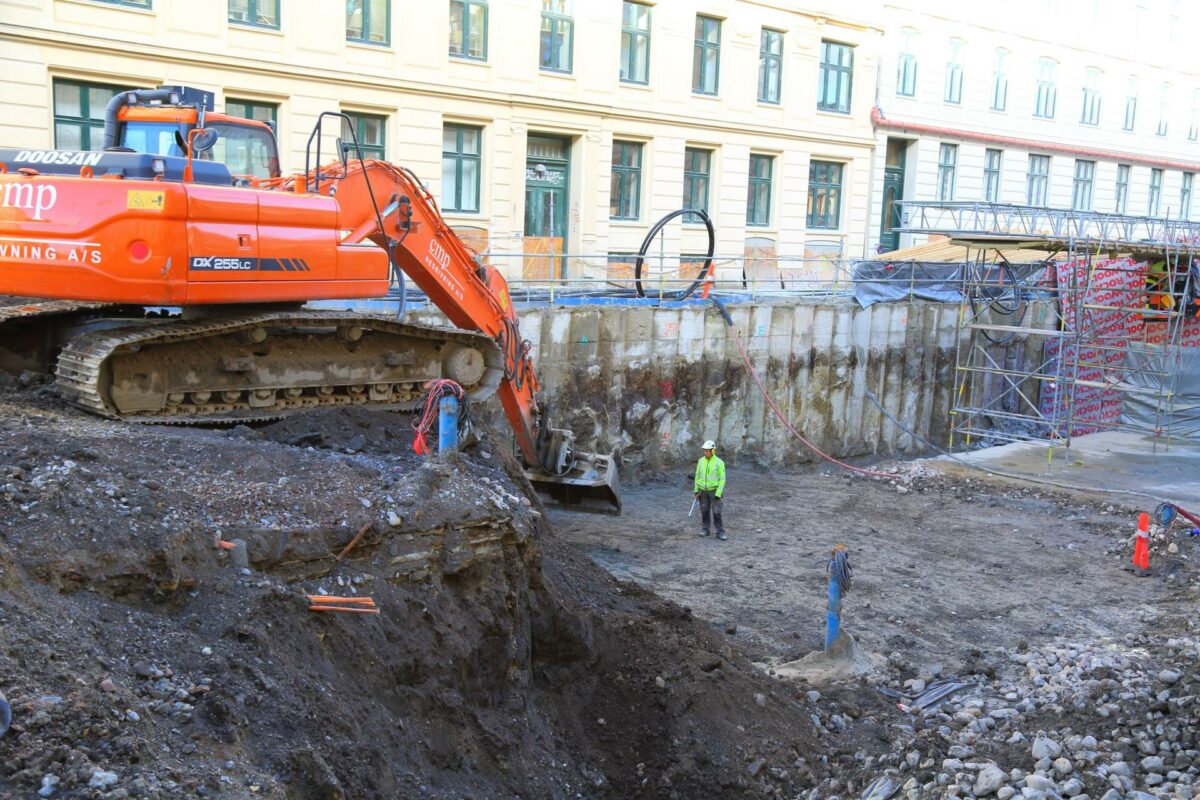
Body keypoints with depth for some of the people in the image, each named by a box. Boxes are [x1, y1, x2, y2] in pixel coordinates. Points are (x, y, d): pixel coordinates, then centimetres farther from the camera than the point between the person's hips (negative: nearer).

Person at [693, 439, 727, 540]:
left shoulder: (719, 463, -13)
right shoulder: (701, 461, 0)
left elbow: (722, 479, -11)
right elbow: (698, 476, 8)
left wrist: (718, 494, -17)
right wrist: (696, 491, 5)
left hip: (714, 491, -4)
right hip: (703, 491, 4)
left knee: (716, 512, -6)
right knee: (704, 511, 8)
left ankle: (720, 532, 1)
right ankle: (705, 530, 21)